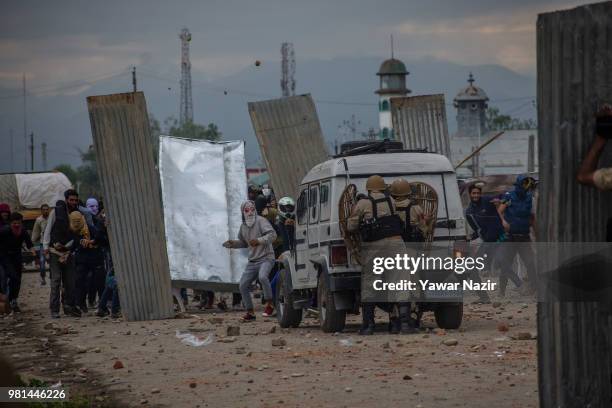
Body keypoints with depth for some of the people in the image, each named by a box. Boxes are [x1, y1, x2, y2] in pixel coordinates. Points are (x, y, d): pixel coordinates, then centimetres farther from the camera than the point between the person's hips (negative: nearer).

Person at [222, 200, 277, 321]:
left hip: (266, 258, -7)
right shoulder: (243, 226, 12)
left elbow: (272, 235, -22)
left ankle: (269, 304, -21)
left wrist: (259, 241, -35)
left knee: (262, 276, -35)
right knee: (243, 286, 2)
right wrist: (232, 243, 9)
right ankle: (250, 312, 16)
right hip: (252, 261, 7)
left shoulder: (261, 221, -10)